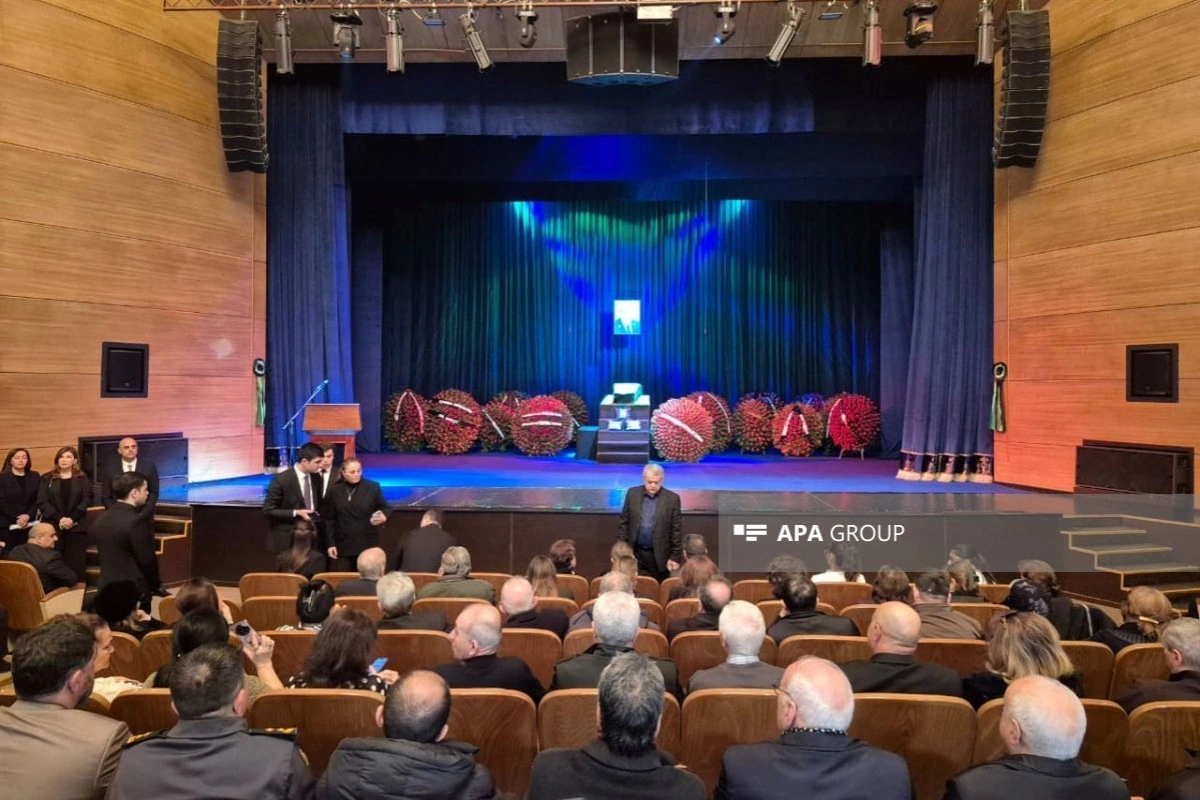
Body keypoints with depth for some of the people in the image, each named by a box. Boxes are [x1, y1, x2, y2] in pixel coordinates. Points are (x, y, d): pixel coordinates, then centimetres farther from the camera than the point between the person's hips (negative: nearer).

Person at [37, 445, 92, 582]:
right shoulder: (47, 478, 11)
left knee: (76, 563, -5)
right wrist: (58, 519, -12)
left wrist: (72, 519, -14)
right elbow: (42, 502, 1)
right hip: (52, 526, 1)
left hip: (76, 527, 0)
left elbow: (86, 500, 1)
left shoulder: (82, 479, 11)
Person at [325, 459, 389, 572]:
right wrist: (331, 544, 3)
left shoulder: (373, 487, 0)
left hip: (368, 545, -2)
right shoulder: (334, 491, 6)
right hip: (343, 546, 2)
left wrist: (383, 517, -18)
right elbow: (330, 520, 7)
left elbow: (385, 508, 6)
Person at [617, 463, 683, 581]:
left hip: (659, 556, -2)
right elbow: (623, 522, 6)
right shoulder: (632, 494, 1)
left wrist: (675, 556, -4)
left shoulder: (672, 499, -5)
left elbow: (677, 530, -3)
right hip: (635, 553, 2)